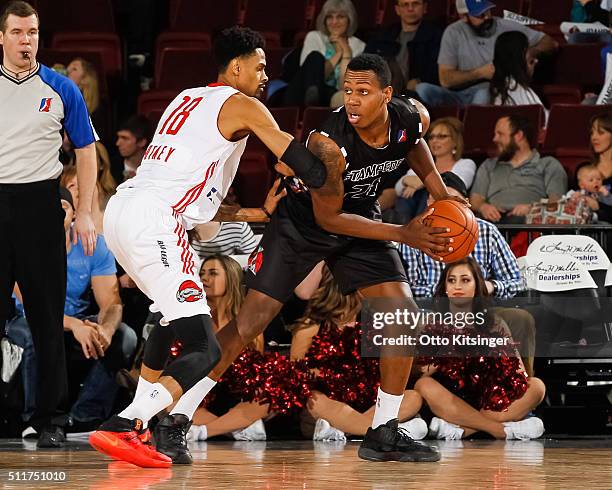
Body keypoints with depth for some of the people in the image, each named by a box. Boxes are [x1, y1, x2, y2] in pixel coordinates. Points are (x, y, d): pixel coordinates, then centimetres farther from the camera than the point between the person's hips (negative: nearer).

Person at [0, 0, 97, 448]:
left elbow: (86, 151, 7)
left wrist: (85, 214, -1)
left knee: (47, 315, 2)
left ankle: (48, 418, 8)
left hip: (39, 204, -1)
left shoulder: (61, 90, 4)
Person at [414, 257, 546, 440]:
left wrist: (517, 372, -20)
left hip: (488, 402, 2)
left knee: (536, 386, -21)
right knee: (424, 385, -32)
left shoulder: (494, 324, 11)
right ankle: (502, 430, -31)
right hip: (448, 402, -2)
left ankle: (460, 429, -34)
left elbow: (520, 372, 3)